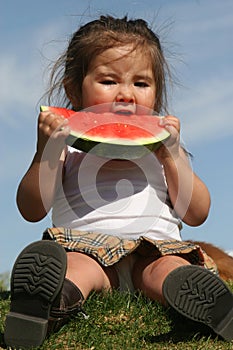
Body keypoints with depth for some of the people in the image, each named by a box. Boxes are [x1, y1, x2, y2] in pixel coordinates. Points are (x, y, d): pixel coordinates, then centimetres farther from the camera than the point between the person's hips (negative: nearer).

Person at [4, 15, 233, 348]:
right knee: (76, 267, -36)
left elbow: (197, 214, 16)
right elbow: (31, 210, 9)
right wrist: (47, 152, -6)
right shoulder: (68, 143, 18)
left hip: (156, 248, 1)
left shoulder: (164, 145, 24)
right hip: (88, 246, -1)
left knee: (171, 269, -34)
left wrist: (171, 157, 3)